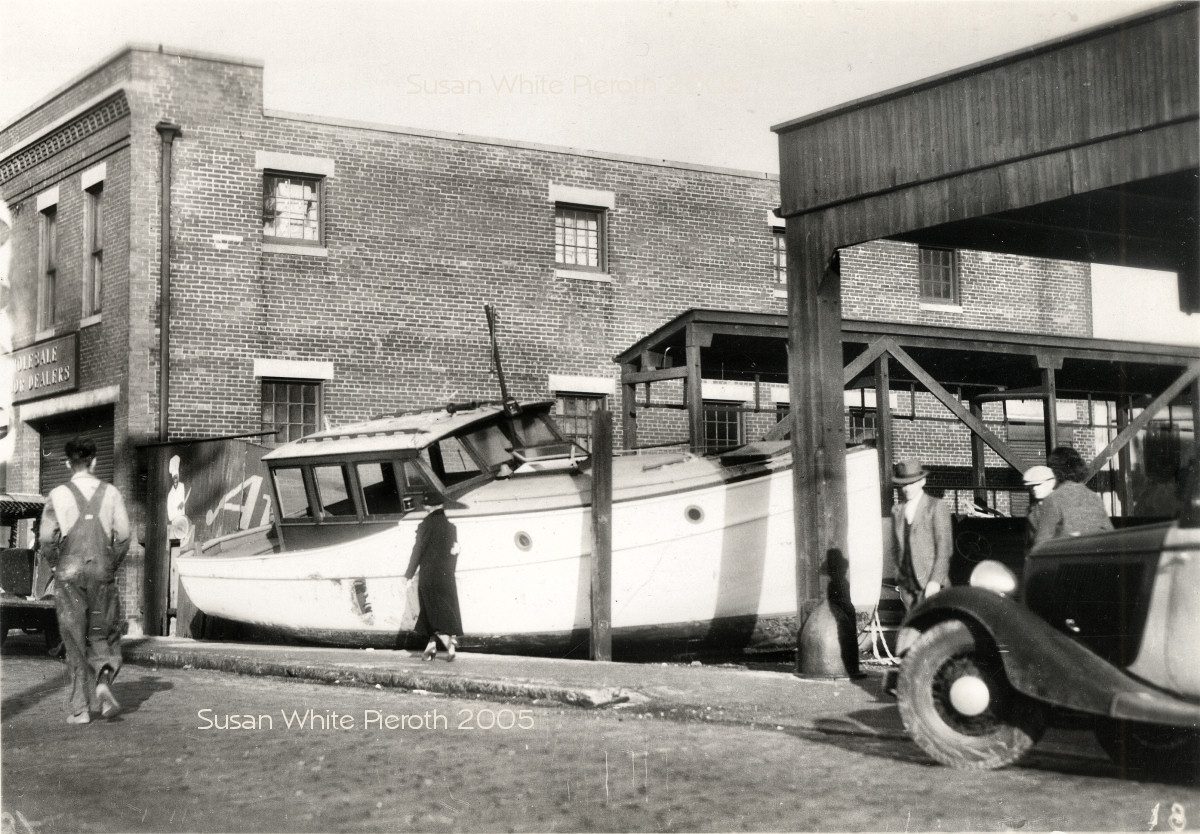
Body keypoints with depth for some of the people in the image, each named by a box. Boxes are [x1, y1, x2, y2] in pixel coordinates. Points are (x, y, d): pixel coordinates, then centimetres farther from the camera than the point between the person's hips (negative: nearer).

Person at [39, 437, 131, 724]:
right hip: (102, 573, 1)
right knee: (102, 636, 14)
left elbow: (47, 537, -8)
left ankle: (80, 708, 5)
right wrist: (113, 565, 10)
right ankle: (103, 681, -13)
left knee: (75, 641, 6)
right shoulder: (111, 493, 1)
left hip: (69, 574, -1)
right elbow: (123, 535, -3)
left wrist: (56, 563, 8)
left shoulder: (59, 495, -3)